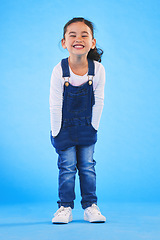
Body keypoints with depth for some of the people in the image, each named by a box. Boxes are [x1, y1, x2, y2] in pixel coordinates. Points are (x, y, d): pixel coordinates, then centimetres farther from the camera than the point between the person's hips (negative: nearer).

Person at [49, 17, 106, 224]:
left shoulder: (98, 69, -16)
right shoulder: (59, 71, -20)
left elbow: (98, 102, -7)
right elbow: (55, 105, -14)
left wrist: (93, 127, -3)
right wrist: (56, 132, -11)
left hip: (87, 127, 1)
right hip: (64, 127, -1)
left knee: (87, 166, 7)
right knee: (67, 167, 3)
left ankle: (90, 206, 17)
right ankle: (65, 207, 15)